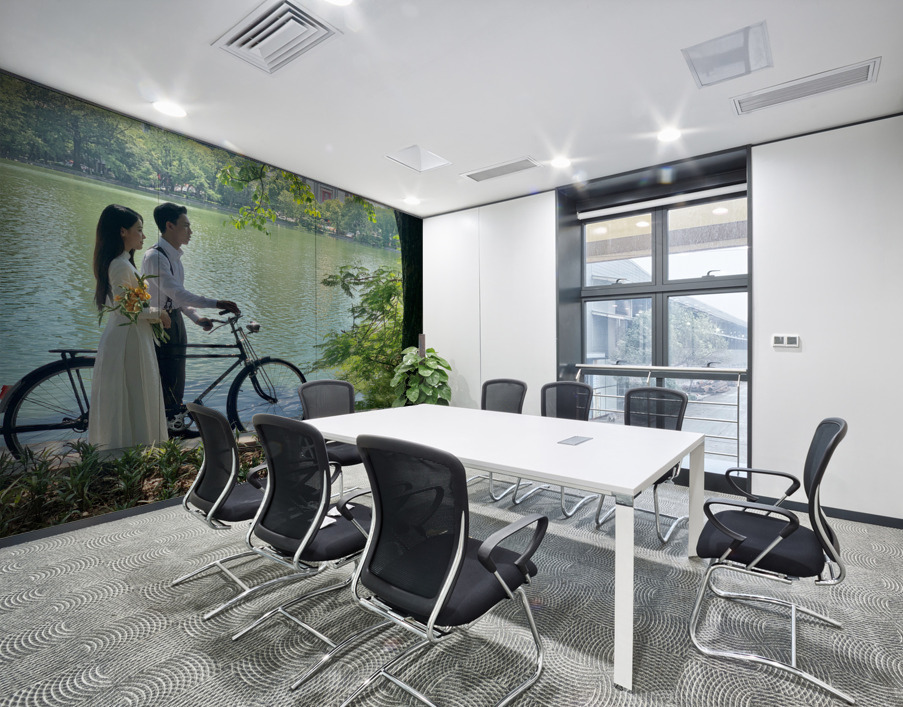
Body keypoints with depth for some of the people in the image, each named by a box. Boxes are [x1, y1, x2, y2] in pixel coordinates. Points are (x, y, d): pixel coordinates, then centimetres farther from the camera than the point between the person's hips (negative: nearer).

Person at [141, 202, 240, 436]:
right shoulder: (154, 256, -19)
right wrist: (216, 303, -34)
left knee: (176, 380, 16)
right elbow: (177, 294, -29)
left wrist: (196, 317, 6)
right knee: (165, 381, -4)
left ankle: (176, 424, 28)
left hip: (175, 321, 9)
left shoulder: (174, 255, 11)